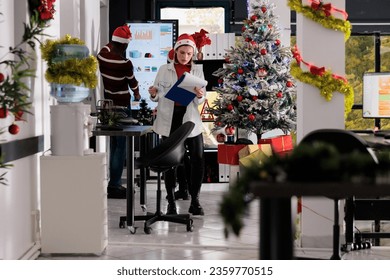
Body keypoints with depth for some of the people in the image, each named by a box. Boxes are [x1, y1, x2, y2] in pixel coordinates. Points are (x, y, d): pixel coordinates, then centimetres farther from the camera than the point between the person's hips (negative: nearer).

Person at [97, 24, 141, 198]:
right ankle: (114, 186, -4)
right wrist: (136, 94, 17)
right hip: (121, 106, -8)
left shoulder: (102, 55, -4)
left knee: (113, 144, 17)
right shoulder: (125, 63, -20)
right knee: (121, 145, -2)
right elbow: (132, 81, -1)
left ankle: (115, 183, 23)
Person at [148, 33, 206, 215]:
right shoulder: (164, 69, 5)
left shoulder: (197, 70, 7)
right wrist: (153, 95, -14)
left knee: (198, 159, -4)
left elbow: (201, 101, 3)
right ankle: (171, 202, 10)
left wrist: (200, 96, -19)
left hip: (190, 119, 1)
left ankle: (195, 201, 7)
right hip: (169, 119, -1)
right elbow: (157, 97, 8)